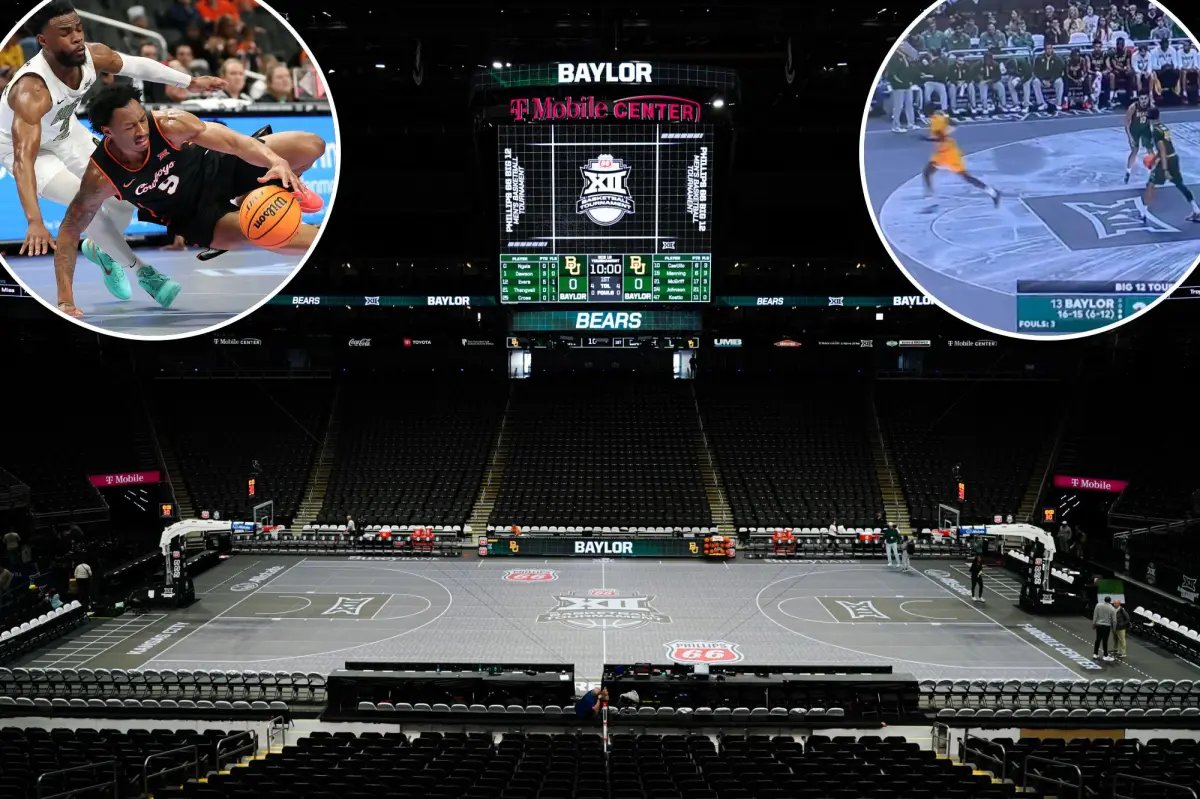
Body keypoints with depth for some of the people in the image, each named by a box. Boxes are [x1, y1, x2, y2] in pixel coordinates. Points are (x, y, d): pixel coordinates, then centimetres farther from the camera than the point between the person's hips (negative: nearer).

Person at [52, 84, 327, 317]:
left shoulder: (167, 123, -27)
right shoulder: (101, 176, -25)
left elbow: (235, 141, -33)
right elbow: (70, 230, -17)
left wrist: (277, 162, -53)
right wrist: (65, 300, -25)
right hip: (194, 215, -1)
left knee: (311, 145, -14)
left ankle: (286, 187, 20)